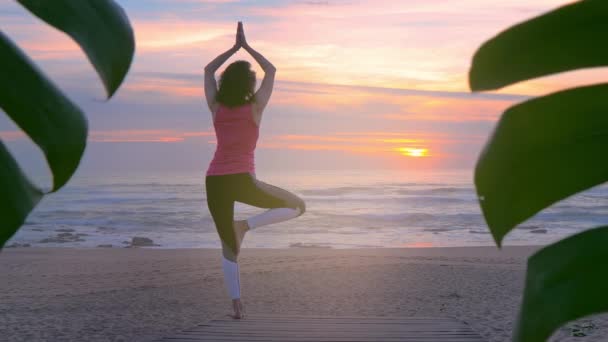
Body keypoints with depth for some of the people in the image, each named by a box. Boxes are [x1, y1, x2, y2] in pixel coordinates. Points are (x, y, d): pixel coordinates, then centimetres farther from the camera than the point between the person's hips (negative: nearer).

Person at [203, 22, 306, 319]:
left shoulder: (216, 107, 5)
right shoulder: (255, 108, -3)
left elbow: (208, 71, 21)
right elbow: (271, 71, 10)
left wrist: (234, 47, 21)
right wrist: (246, 46, 15)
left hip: (214, 182, 4)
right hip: (241, 180, -4)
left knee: (228, 248, 12)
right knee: (297, 206, 10)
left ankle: (237, 305, 5)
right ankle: (245, 226, -6)